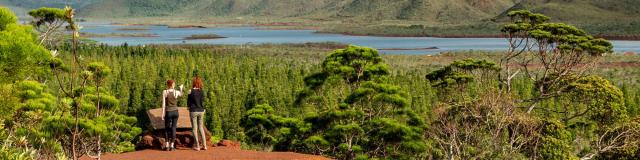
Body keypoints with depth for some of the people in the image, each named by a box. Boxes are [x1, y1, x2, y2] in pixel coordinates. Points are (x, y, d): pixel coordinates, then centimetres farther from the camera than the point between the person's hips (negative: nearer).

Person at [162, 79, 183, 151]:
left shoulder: (164, 92, -8)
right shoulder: (176, 92, -4)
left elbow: (163, 104, -9)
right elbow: (180, 94, 22)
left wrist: (163, 114, -3)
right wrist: (181, 88, 42)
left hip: (168, 112, -1)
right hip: (175, 112, 1)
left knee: (167, 128, 11)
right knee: (173, 128, 5)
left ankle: (167, 145, 2)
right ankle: (172, 146, 1)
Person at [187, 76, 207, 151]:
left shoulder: (191, 91, -11)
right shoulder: (202, 91, -1)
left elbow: (188, 103, -4)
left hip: (193, 111, -4)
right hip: (201, 111, 4)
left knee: (194, 128, 4)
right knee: (201, 128, 14)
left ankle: (197, 146, 5)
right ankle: (204, 145, 11)